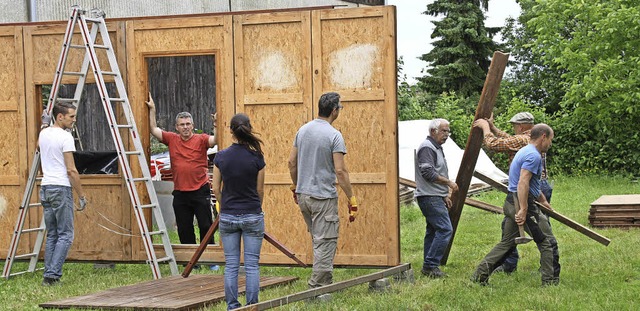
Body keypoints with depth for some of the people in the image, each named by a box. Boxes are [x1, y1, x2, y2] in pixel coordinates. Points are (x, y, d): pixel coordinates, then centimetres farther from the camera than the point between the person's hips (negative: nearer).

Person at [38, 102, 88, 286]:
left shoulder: (44, 133, 12)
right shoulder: (65, 137, -12)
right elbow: (71, 170, -15)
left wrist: (44, 125, 46)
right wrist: (82, 195, -10)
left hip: (45, 188, 8)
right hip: (61, 188, -8)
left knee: (52, 234, 12)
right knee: (65, 235, -4)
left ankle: (49, 276, 9)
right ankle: (52, 275, -12)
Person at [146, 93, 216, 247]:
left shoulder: (201, 139, -2)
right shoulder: (172, 139, 7)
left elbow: (215, 140, -18)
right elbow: (154, 130, 8)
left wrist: (216, 126, -36)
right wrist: (152, 110, 3)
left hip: (200, 191, -3)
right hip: (180, 193, 3)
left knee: (206, 226, 0)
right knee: (184, 230, 9)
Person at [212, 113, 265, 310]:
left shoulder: (221, 157, -5)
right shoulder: (256, 158, -9)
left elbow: (216, 189, 2)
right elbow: (260, 190, 1)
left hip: (228, 217, 2)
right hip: (252, 216, -1)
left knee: (231, 265, 8)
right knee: (252, 265, 4)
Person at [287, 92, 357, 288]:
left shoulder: (303, 130, 7)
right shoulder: (334, 135, -14)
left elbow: (292, 163, 12)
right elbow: (340, 171, -18)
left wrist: (295, 187, 25)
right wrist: (352, 199, -13)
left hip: (303, 195, 8)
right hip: (324, 196, -7)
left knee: (319, 239, 19)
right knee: (326, 242, -3)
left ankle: (323, 281, 24)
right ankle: (319, 285, -4)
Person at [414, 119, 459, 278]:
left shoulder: (436, 147, 22)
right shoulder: (427, 147, -12)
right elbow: (428, 173, -21)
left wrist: (445, 195, 23)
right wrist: (449, 183, -13)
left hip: (435, 197, 11)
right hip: (429, 197, -11)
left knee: (433, 230, 11)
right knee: (445, 229, -15)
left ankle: (428, 267, 14)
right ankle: (431, 265, -14)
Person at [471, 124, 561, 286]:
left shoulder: (524, 152, 20)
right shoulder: (534, 155, -14)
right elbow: (523, 183, -25)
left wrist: (544, 201, 43)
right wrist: (523, 210, -29)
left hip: (511, 203, 10)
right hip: (524, 202, -10)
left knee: (507, 242, 13)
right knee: (547, 242, 1)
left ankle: (480, 274, 8)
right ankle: (551, 281, 4)